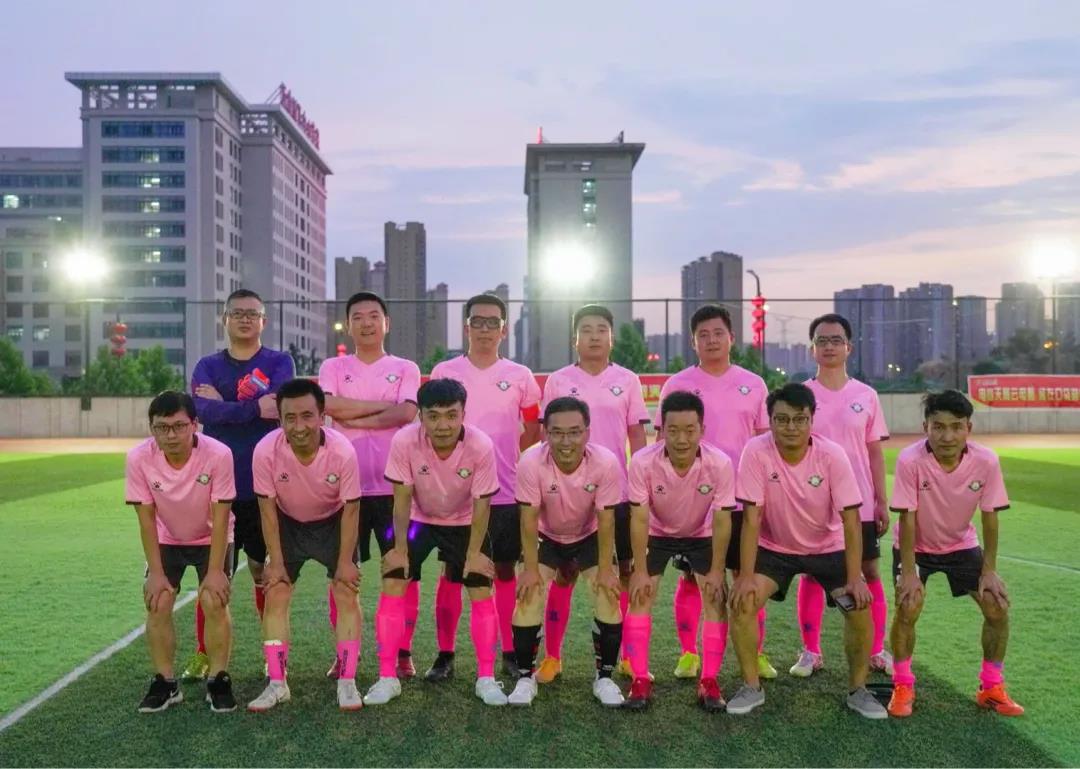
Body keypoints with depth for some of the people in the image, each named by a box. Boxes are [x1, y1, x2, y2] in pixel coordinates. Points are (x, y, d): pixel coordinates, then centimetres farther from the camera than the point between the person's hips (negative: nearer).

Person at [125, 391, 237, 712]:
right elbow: (147, 519, -15)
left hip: (211, 539, -2)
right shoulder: (139, 459, -24)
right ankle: (165, 683, 9)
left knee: (214, 602, -15)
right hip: (167, 540, 2)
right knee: (157, 604, -10)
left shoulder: (218, 454, -31)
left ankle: (218, 680, 3)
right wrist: (156, 572, -15)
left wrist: (215, 571, -22)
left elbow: (220, 517, -23)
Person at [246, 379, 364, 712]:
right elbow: (268, 509, -16)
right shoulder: (266, 451, -30)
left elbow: (350, 509, -19)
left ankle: (347, 682, 3)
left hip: (333, 523, -1)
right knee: (275, 595, -4)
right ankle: (276, 684, 7)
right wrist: (276, 561, -13)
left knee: (347, 595, -7)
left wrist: (345, 562, -15)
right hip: (288, 524, 1)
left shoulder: (343, 451, -33)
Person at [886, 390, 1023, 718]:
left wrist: (989, 570, -10)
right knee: (907, 609, -18)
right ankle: (902, 687, 3)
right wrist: (909, 572, -23)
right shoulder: (910, 460, -30)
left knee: (998, 608, -4)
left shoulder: (986, 461, -23)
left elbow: (990, 517, -12)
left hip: (962, 545, 3)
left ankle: (991, 688, 16)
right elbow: (907, 518, -24)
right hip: (916, 546, -3)